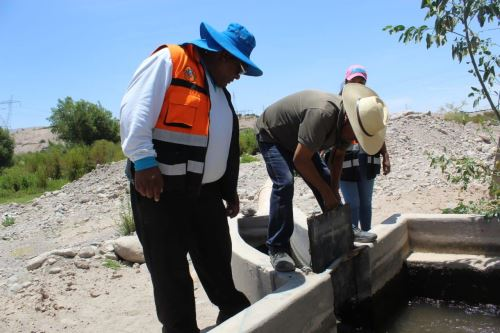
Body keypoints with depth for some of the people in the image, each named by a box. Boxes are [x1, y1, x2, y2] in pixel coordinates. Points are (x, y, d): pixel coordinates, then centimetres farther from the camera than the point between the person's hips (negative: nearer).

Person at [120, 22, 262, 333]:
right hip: (160, 187, -8)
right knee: (169, 269, 3)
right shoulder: (168, 61, -5)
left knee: (218, 261, 15)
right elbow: (136, 110, -16)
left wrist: (229, 189, 22)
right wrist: (144, 161, -25)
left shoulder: (220, 90, 21)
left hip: (206, 191, 8)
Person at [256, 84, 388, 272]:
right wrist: (327, 192, -26)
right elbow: (300, 160, -35)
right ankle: (277, 248, -17)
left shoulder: (347, 122, -12)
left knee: (326, 180, 2)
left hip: (298, 142, 8)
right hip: (271, 136, -8)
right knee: (284, 183, -26)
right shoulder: (322, 114, -40)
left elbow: (338, 156, 3)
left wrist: (334, 191, -8)